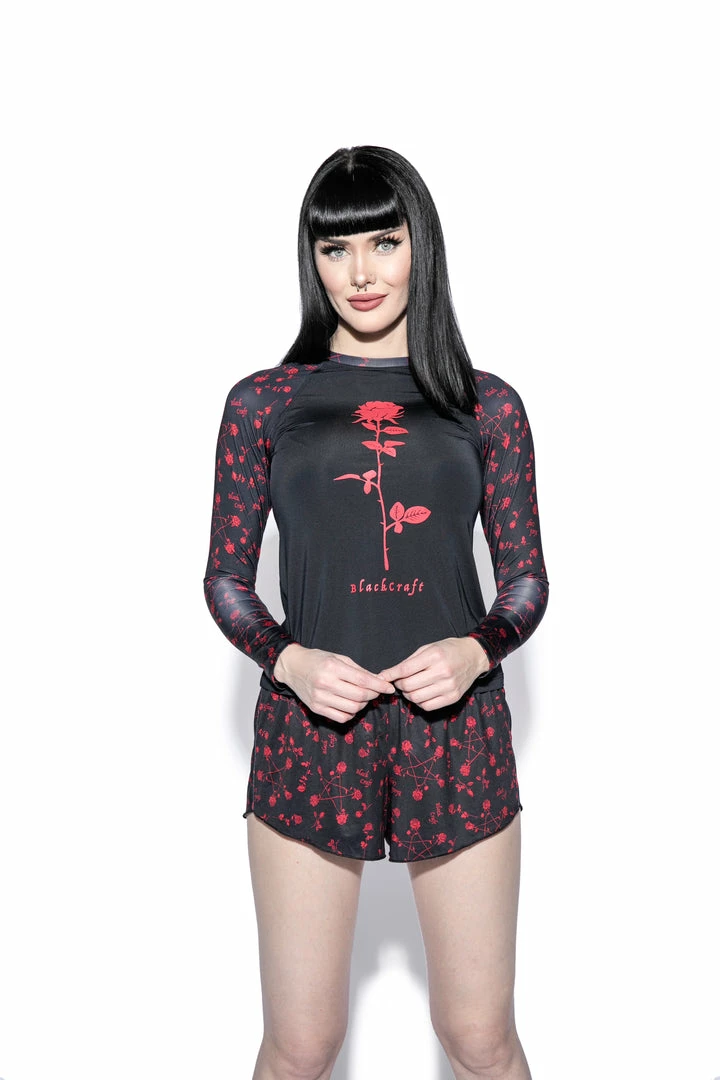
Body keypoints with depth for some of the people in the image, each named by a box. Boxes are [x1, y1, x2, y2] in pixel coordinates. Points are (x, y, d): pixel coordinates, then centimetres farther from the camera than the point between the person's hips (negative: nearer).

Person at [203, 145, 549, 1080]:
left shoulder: (487, 405, 7)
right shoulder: (263, 402, 5)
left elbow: (527, 579, 9)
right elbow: (227, 579, 7)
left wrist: (474, 650, -11)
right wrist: (290, 661, -11)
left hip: (457, 730, 1)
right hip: (310, 731, 0)